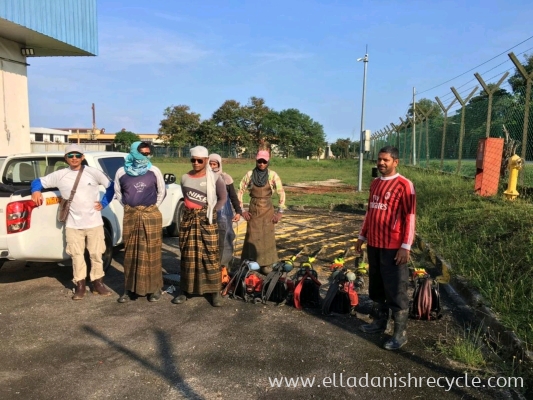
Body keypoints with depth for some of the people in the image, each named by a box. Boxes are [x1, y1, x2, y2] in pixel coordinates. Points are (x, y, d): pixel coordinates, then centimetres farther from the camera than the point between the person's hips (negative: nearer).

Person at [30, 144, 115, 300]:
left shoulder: (93, 172, -1)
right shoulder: (60, 175, 1)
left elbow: (111, 186, 9)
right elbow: (39, 181, 11)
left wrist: (104, 203, 2)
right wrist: (36, 190, -10)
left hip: (94, 222, -1)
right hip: (73, 224, 1)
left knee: (96, 254, 7)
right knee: (77, 255, 5)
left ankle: (98, 283, 21)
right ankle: (80, 285, 19)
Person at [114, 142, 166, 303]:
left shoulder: (154, 171, -1)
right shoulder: (121, 172, 3)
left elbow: (162, 191, 8)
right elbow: (118, 192, 17)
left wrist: (153, 208, 6)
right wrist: (128, 207, 10)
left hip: (151, 215, -2)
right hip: (130, 216, 2)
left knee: (151, 252, 1)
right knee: (130, 252, 6)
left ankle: (154, 288, 10)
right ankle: (130, 288, 16)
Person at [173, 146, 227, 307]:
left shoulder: (214, 178, -5)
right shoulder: (185, 178, 6)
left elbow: (222, 198, 1)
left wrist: (212, 212, -5)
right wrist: (189, 209, 8)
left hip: (206, 220, -3)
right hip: (188, 219, 4)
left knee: (210, 255, -3)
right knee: (188, 255, 8)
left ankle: (215, 291, 4)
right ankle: (187, 289, 17)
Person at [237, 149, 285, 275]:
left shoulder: (273, 175, -6)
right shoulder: (249, 174, -3)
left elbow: (281, 193, -3)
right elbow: (240, 192, 2)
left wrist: (280, 211, -7)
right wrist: (242, 210, -2)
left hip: (268, 210, -1)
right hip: (253, 210, 1)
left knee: (267, 237, 3)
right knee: (252, 237, 6)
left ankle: (266, 264, 13)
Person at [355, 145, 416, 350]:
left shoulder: (404, 185, -11)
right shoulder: (375, 183, 12)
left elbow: (410, 217, -13)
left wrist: (406, 247, -16)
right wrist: (362, 236, 19)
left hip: (393, 247, -7)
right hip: (374, 244, 7)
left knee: (396, 291, 1)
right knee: (376, 287, 17)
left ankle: (400, 334, 12)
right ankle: (379, 322, 32)